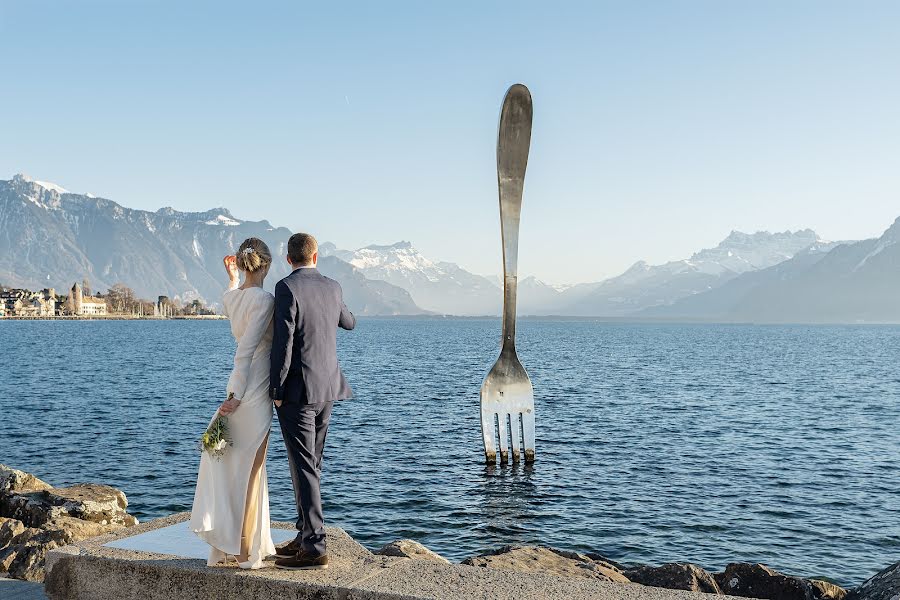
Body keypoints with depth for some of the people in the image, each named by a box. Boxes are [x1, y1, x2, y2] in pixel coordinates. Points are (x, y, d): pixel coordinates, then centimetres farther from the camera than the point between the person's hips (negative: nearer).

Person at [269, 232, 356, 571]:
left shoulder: (287, 288, -12)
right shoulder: (332, 288, 8)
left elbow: (283, 342, -17)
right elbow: (349, 323, 27)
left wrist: (276, 390, -11)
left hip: (297, 390, -7)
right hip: (326, 389, 7)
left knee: (304, 468, -5)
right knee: (310, 465, 16)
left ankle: (314, 549, -4)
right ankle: (306, 536, 24)